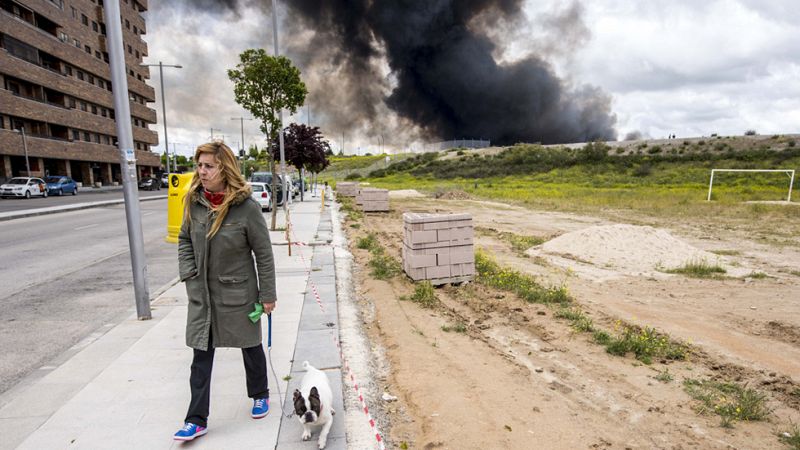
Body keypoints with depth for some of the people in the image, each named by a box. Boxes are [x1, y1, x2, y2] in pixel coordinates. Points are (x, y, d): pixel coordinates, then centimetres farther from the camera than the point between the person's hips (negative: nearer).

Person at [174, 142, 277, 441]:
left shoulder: (247, 207, -19)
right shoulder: (193, 201, -5)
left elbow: (264, 254, -13)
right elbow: (184, 241, 10)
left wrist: (268, 295, -10)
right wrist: (189, 275, -2)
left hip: (238, 293, -3)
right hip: (201, 294, 4)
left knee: (250, 347, 16)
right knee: (201, 356, 9)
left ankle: (260, 395, 40)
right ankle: (197, 420, 23)